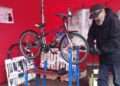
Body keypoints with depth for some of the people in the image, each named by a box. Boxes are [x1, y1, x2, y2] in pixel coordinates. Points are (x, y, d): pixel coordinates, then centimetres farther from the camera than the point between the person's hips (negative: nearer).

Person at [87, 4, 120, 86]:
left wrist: (101, 50, -24)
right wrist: (91, 46, -8)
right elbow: (91, 35, 10)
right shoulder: (95, 23, 1)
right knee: (102, 79, 12)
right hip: (104, 56, 7)